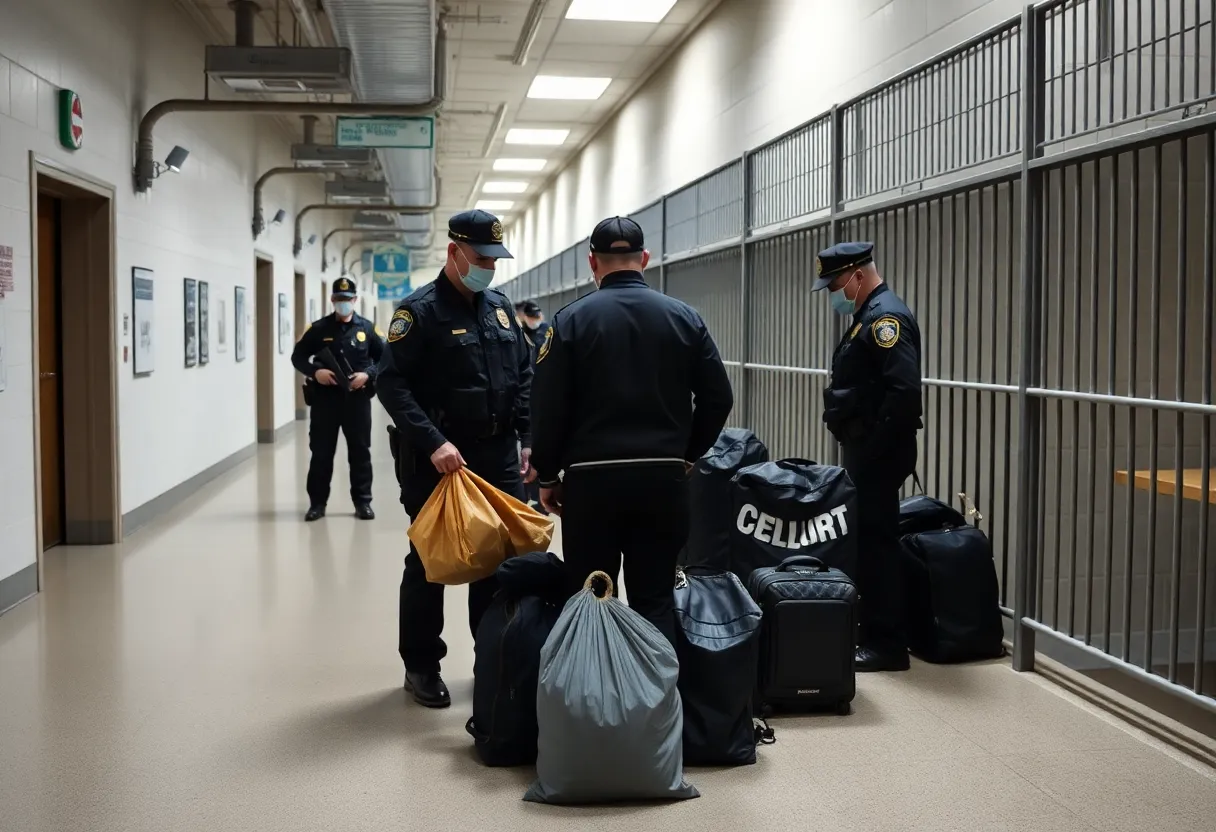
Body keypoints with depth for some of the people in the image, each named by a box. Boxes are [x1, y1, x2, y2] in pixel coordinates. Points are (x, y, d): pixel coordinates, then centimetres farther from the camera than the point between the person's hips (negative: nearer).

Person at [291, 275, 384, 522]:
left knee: (360, 451, 5)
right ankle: (317, 502, 13)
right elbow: (298, 356, 7)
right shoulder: (318, 328, 4)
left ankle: (363, 501, 14)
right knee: (321, 452, 4)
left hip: (357, 399, 0)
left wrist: (368, 374, -11)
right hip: (325, 399, 0)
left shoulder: (367, 328, 5)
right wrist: (314, 372, -12)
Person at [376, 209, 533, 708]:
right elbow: (392, 384, -15)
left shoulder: (500, 307, 11)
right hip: (438, 458, -5)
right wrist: (432, 442, -22)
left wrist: (526, 438, 8)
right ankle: (421, 666, 17)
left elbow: (524, 376, 16)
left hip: (499, 456, 6)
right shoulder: (420, 310, -8)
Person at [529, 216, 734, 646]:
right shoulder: (683, 317, 3)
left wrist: (546, 475, 6)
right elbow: (718, 398, 3)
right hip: (663, 478, 2)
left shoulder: (571, 320, -3)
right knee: (655, 600, 8)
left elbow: (548, 408, -6)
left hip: (592, 478, -2)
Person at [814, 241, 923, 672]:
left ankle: (888, 644, 2)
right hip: (865, 452, 10)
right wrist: (859, 448, 14)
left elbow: (904, 391, -26)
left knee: (876, 543, -5)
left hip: (877, 455, -10)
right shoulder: (869, 316, 17)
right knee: (865, 540, 15)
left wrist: (873, 449, -22)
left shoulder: (885, 316, -16)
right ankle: (870, 631, 25)